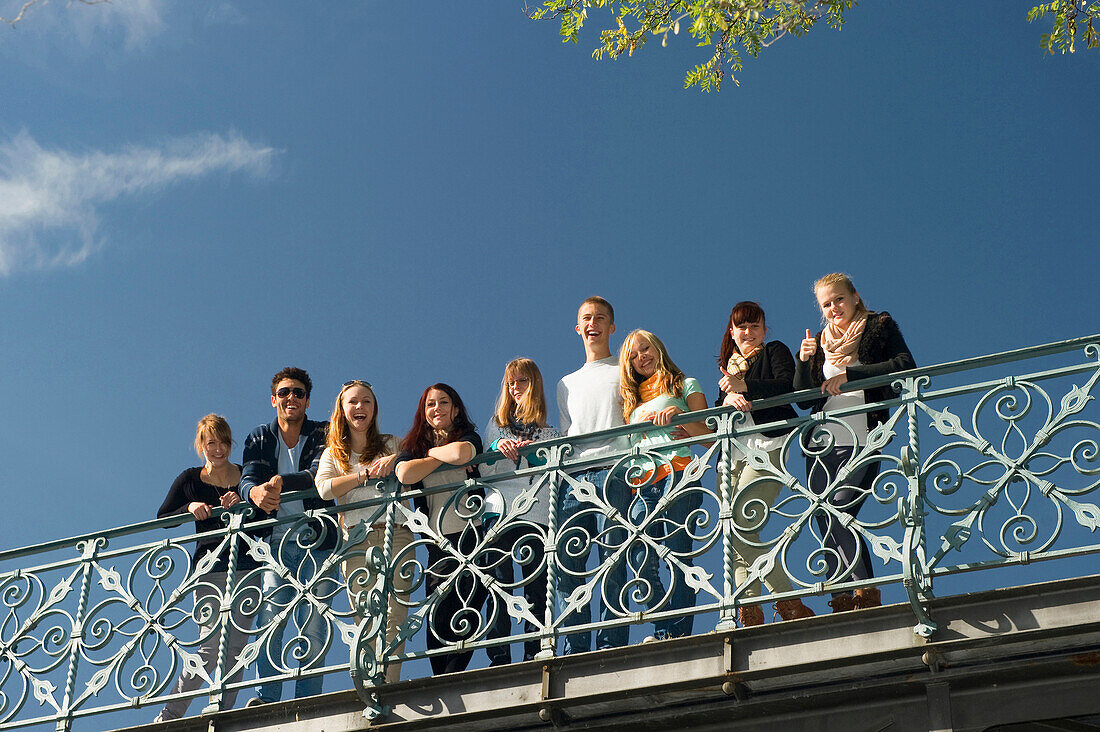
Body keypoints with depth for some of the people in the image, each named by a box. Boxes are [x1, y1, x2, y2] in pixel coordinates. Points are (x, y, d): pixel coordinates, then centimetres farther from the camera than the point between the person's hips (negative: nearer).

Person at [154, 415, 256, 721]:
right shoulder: (189, 480, 9)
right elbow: (162, 518, 11)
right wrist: (189, 508, -7)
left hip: (246, 567, 2)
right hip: (209, 566, -2)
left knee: (237, 645, -1)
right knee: (211, 643, -11)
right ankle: (171, 713, 0)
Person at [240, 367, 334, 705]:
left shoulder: (323, 435, 7)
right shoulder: (259, 439, 15)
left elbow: (321, 475, -11)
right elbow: (247, 479, -2)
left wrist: (282, 482, -30)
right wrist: (255, 492, -27)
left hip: (317, 540, -2)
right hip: (276, 540, 2)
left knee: (314, 626, -9)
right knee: (269, 617, -12)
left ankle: (307, 702, -9)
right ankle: (265, 698, -15)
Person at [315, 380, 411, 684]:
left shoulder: (391, 445, 21)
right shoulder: (333, 454, 20)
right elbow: (324, 488, 0)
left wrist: (396, 459, -8)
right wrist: (367, 473, -3)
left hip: (395, 535, 0)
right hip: (356, 539, 0)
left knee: (394, 617, -13)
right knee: (366, 620, -9)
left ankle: (388, 686, -18)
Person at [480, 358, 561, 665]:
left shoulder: (549, 431, 18)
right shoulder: (496, 424, 23)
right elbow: (483, 470, 17)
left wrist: (532, 453, -10)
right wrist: (497, 448, -2)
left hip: (537, 513, -1)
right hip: (501, 511, 1)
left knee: (536, 587, -8)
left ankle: (534, 656, -9)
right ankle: (499, 658, -10)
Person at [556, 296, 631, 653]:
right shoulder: (567, 383, 30)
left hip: (611, 472, -4)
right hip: (572, 479, 4)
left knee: (611, 563, -12)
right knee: (567, 567, -6)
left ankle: (612, 647, -14)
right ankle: (575, 651, -6)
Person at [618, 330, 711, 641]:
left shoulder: (685, 386, 17)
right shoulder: (632, 399, 30)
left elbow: (709, 435, 7)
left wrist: (678, 415, -9)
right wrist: (644, 421, 8)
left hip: (676, 472, -4)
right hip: (642, 483, 4)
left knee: (678, 555, -13)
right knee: (641, 559, -11)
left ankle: (681, 630, -14)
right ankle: (664, 630, -8)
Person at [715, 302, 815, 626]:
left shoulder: (775, 351, 12)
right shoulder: (729, 366, 29)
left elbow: (789, 387, -8)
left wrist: (744, 387, -16)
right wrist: (728, 399, -8)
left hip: (767, 447, -7)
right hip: (733, 455, 7)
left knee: (739, 525, -21)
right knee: (736, 538, -6)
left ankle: (792, 606, -16)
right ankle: (749, 617, -11)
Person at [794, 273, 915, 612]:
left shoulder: (879, 327, 6)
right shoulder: (821, 340, 20)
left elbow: (906, 366, -11)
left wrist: (849, 374, -15)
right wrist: (804, 361, -3)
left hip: (860, 442, -5)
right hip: (821, 443, 6)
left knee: (838, 514, -20)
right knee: (826, 523, -1)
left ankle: (867, 592, -15)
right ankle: (843, 602, 1)